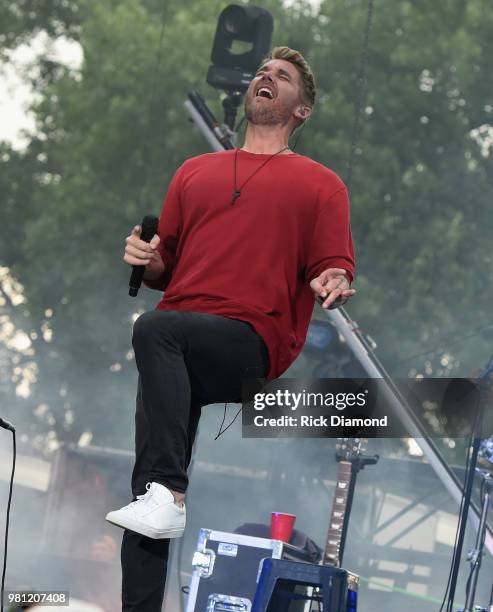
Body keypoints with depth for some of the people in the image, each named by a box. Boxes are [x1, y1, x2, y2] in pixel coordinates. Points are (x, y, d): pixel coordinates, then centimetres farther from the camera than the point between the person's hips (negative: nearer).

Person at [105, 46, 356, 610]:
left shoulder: (320, 184, 15)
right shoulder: (195, 171, 27)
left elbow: (334, 268, 8)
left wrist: (333, 283, -16)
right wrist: (147, 259, 5)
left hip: (252, 342, -4)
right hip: (179, 346, 4)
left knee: (155, 329, -35)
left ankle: (167, 495, -36)